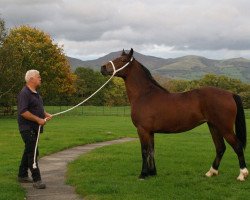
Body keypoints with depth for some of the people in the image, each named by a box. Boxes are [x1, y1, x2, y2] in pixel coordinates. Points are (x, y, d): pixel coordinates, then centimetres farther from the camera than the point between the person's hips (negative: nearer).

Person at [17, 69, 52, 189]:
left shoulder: (35, 93, 15)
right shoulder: (24, 93, -16)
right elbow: (23, 112, -25)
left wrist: (46, 114, 8)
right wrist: (38, 120, -23)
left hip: (34, 128, 10)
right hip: (27, 128, -10)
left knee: (29, 151, 17)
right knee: (32, 153, -10)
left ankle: (22, 175, 29)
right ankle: (36, 180, -9)